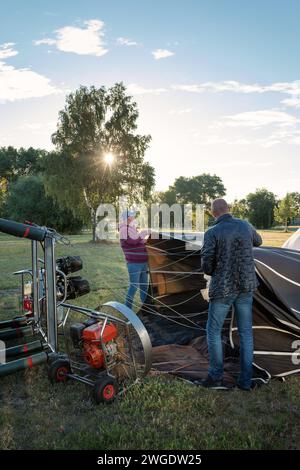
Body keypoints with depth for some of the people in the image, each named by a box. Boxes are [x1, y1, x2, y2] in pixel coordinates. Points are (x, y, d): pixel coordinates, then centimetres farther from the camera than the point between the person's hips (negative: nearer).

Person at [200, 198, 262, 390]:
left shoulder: (212, 233, -13)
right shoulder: (246, 226, 1)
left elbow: (206, 265, -14)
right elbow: (258, 241, 24)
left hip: (223, 288, -4)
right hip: (246, 286, 4)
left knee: (214, 331, 12)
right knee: (246, 332, 12)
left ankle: (216, 376, 16)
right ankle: (245, 380, 17)